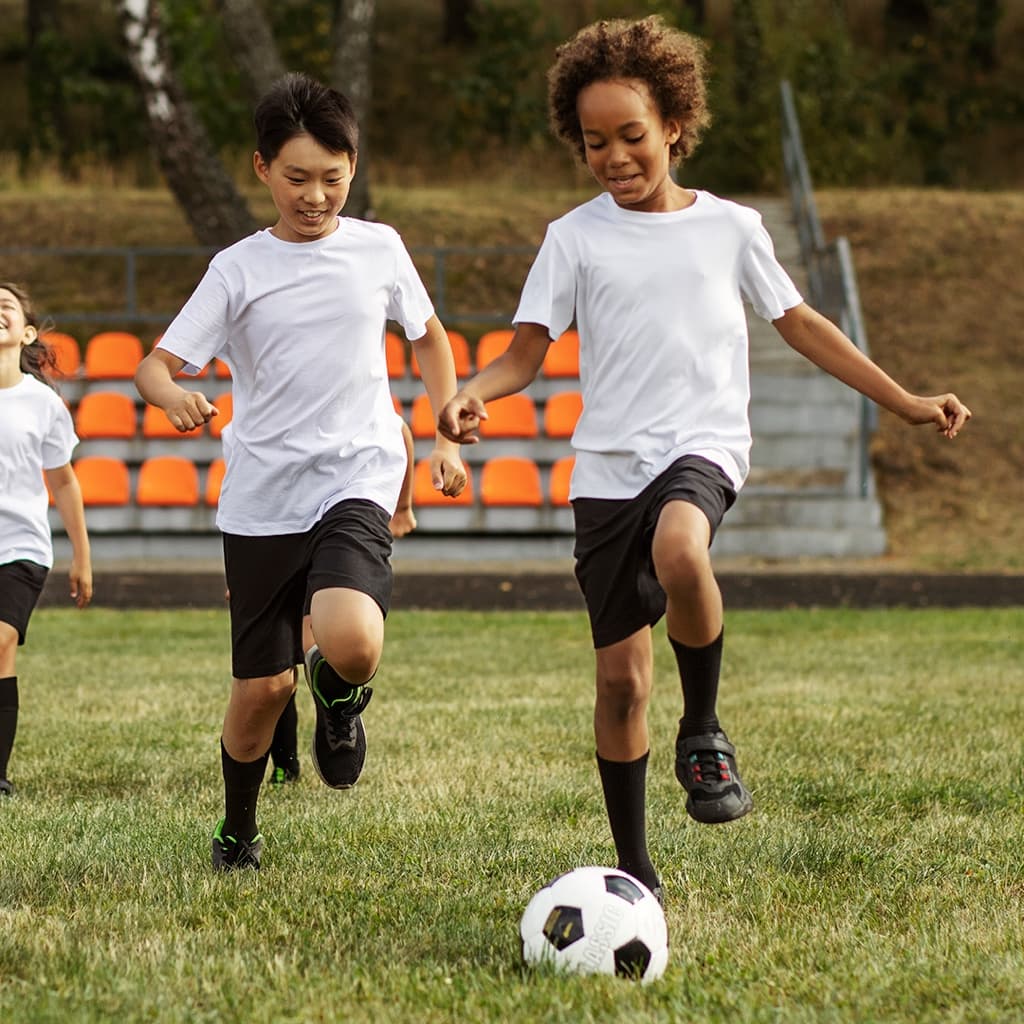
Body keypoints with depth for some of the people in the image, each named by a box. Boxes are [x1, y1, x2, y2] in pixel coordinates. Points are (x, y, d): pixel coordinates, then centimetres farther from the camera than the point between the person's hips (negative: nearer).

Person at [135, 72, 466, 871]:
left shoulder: (379, 249, 4)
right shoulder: (238, 270, 1)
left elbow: (428, 336, 21)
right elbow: (156, 364, -3)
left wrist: (450, 438, 14)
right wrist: (175, 396, -26)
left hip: (357, 483, -1)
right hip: (262, 497, 1)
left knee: (352, 645, -28)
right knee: (263, 685, 5)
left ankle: (339, 696, 10)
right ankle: (238, 834, 30)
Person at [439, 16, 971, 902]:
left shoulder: (729, 226, 8)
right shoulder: (575, 238, 6)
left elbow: (798, 322, 18)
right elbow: (528, 351, 2)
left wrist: (905, 402, 16)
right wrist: (473, 394, -20)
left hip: (704, 444, -1)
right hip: (608, 466, 2)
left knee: (679, 551, -37)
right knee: (622, 676, 0)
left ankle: (704, 731, -13)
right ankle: (636, 872, 15)